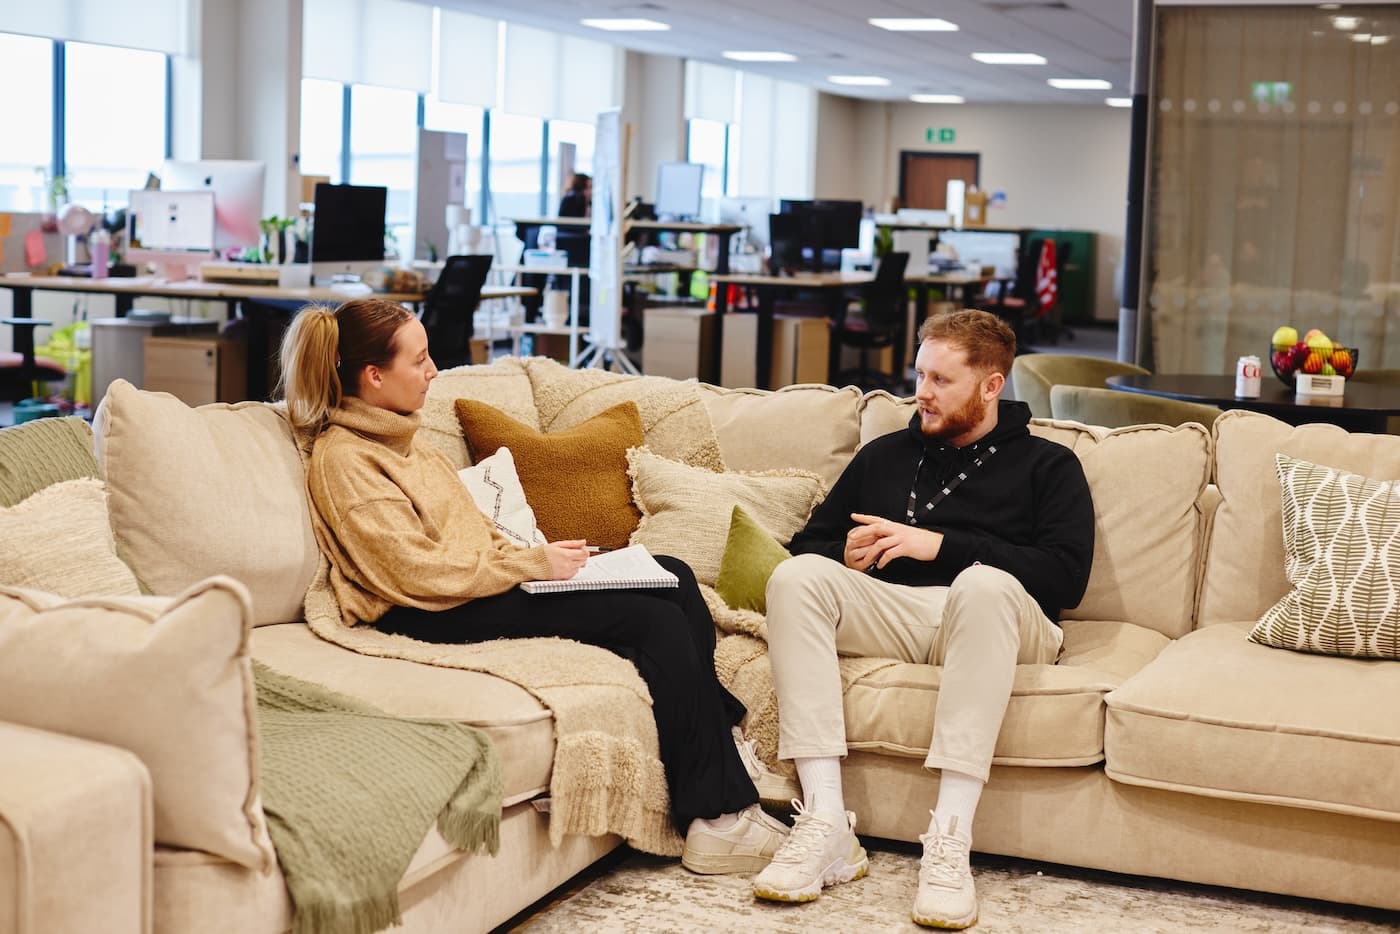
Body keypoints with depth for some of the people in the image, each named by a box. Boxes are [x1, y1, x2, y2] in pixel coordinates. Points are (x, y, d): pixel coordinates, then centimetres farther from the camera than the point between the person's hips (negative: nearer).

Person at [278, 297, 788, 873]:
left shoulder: (397, 436, 16)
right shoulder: (343, 461, -13)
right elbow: (421, 571, -20)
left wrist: (532, 555, 4)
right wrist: (533, 564, -16)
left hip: (479, 583, 10)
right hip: (441, 617, -10)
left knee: (672, 578, -2)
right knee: (657, 620, -19)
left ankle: (719, 739, 3)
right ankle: (719, 818, -17)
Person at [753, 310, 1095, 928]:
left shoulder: (1046, 465, 14)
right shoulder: (885, 455, 27)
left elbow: (1066, 576, -3)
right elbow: (807, 544, 24)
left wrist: (942, 545, -9)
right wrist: (847, 554, -1)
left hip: (987, 614, -3)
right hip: (887, 612, 4)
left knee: (983, 582, -38)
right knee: (796, 577, -26)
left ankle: (949, 840, -41)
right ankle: (825, 828, -34)